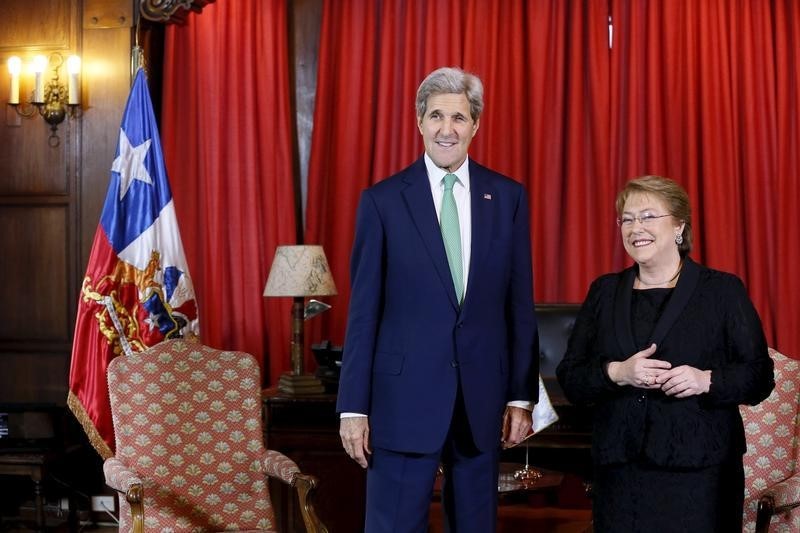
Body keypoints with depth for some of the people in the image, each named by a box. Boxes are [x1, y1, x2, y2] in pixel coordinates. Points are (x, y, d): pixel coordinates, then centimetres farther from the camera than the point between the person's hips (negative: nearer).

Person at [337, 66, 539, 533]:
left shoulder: (508, 197, 5)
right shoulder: (383, 200, -2)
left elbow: (520, 304, 7)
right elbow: (364, 311, -2)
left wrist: (522, 395, 4)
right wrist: (354, 407, -5)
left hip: (482, 394, 2)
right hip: (406, 393, -2)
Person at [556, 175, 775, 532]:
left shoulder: (722, 290, 3)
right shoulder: (604, 292, 12)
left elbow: (758, 376, 0)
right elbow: (570, 378, 8)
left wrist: (707, 380, -18)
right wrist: (617, 373, -11)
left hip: (700, 472, -2)